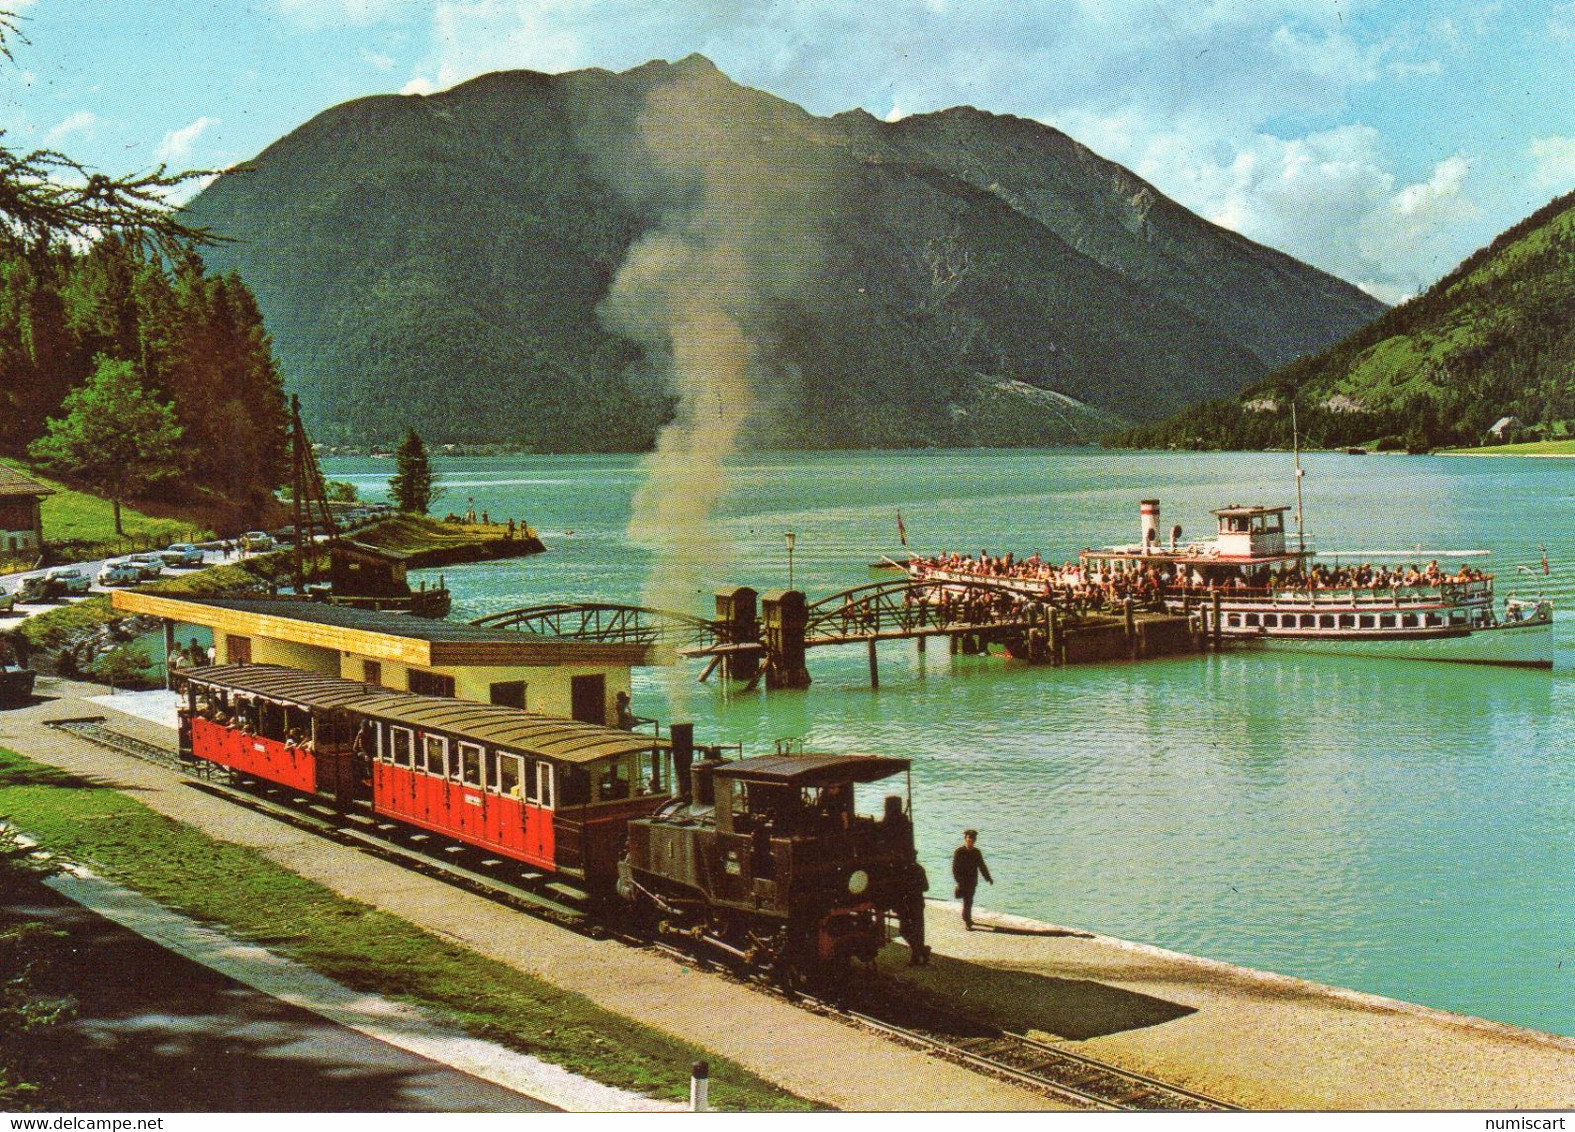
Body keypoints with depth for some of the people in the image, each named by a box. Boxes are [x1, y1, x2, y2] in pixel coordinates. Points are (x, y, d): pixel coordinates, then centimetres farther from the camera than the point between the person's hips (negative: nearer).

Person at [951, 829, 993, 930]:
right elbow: (955, 867, -12)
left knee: (969, 901, 15)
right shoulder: (959, 852, -10)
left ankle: (967, 919, 31)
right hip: (963, 880, -5)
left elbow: (982, 866, 9)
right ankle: (967, 922, -8)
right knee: (967, 901, -10)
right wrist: (959, 880, -20)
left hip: (972, 881, 5)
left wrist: (988, 878, 1)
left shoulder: (976, 852, 5)